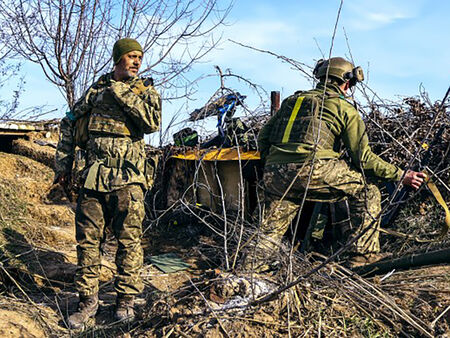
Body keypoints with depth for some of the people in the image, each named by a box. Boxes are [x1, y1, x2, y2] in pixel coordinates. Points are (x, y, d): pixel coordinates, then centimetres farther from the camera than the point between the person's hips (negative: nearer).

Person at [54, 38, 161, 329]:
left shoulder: (146, 91, 8)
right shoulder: (97, 89, 14)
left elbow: (152, 122, -13)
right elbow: (69, 123, 20)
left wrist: (122, 93, -12)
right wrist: (63, 164, 14)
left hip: (128, 179, -2)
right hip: (94, 176, 3)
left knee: (129, 240, 0)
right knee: (87, 239, 5)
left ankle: (126, 299, 13)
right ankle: (88, 300, 17)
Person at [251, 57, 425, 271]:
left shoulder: (292, 99, 26)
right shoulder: (344, 108, 13)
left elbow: (263, 137, 23)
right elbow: (362, 157, 7)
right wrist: (400, 175, 15)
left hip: (274, 175, 5)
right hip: (313, 170, -5)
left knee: (270, 231, 23)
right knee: (367, 191, 14)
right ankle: (364, 255, 14)